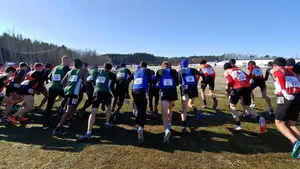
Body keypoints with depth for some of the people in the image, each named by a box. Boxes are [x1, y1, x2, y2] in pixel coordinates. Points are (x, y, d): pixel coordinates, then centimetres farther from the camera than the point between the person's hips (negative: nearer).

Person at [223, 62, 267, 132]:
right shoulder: (239, 69, 29)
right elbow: (248, 77, 18)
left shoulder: (226, 72, 13)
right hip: (247, 87, 5)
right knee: (247, 107, 19)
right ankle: (260, 118, -5)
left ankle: (238, 125, 6)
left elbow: (230, 80, -3)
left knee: (232, 106, 15)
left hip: (238, 88, -5)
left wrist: (227, 88, 11)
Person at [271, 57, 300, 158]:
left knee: (279, 122, 4)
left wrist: (284, 92, -13)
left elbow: (281, 76, -14)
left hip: (287, 98, -7)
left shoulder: (276, 70, 8)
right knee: (291, 124, 15)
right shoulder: (291, 72, 27)